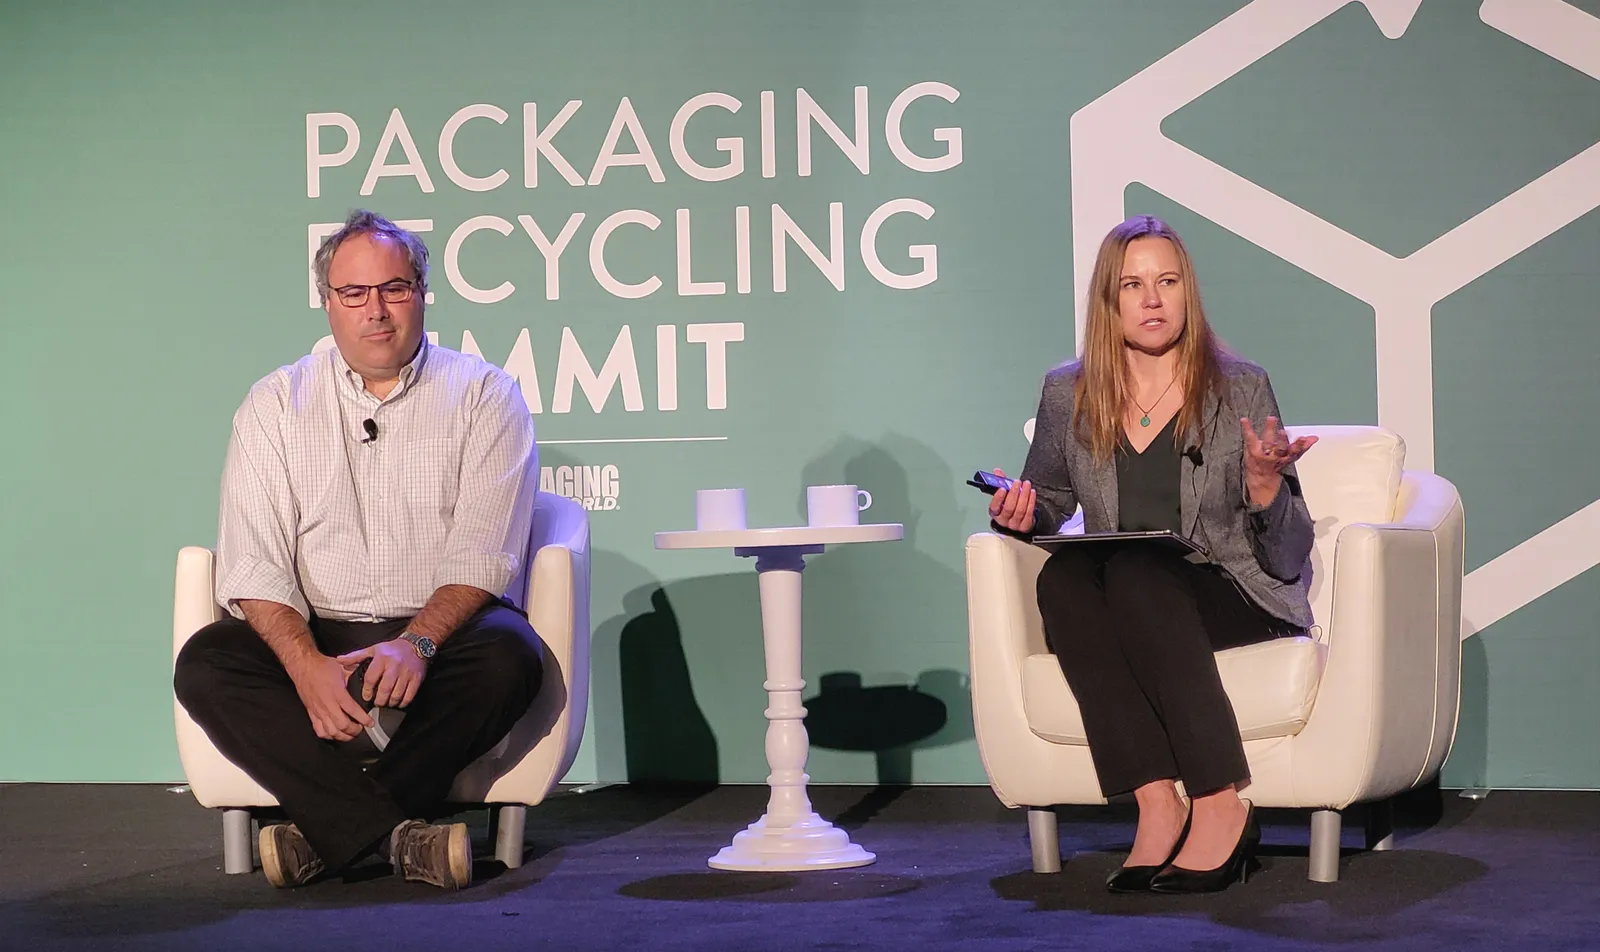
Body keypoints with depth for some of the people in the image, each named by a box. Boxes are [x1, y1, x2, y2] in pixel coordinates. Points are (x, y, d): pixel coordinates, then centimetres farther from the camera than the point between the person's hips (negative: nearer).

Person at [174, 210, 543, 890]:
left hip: (442, 631, -1)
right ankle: (398, 833, -34)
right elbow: (253, 565, -3)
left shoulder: (484, 395, 3)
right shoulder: (277, 404, 7)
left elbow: (482, 554, -8)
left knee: (508, 655, -33)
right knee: (204, 663, -26)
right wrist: (307, 665, -22)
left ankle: (332, 829, -27)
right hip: (315, 637, 2)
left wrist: (417, 642, -26)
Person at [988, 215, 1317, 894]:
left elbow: (1289, 557, 1)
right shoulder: (1068, 393, 10)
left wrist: (1264, 486, -20)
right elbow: (1049, 501, 27)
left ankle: (1220, 808, -35)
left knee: (1135, 574, -35)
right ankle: (1157, 805, -38)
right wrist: (1022, 515, 3)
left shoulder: (1240, 388, 3)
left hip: (1229, 596, -3)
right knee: (1060, 577, -32)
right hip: (1121, 604, 3)